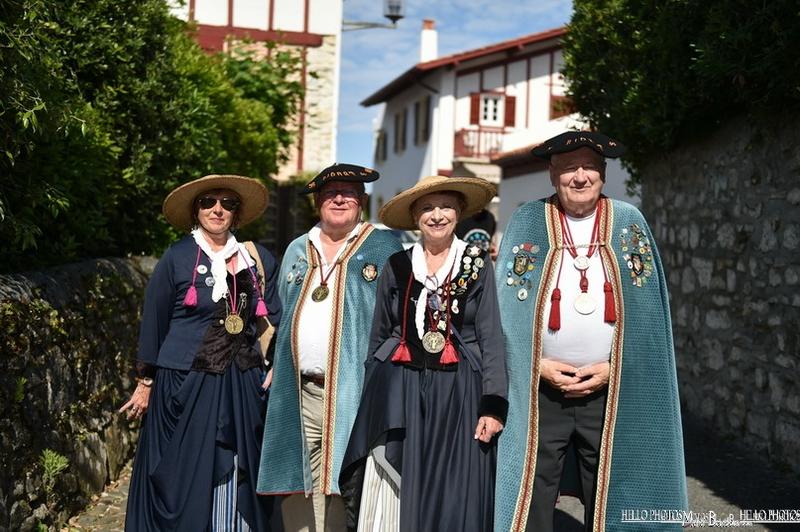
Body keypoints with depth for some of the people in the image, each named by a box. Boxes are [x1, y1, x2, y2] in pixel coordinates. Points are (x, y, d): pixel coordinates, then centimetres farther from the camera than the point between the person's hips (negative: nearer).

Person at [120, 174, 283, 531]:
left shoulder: (258, 259, 7)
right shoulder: (176, 258, -3)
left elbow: (276, 319, 13)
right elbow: (153, 323, 2)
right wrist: (145, 383, 4)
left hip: (243, 387, 3)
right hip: (186, 386, -3)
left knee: (238, 478, 7)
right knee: (183, 482, 1)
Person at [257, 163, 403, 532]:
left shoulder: (384, 248, 4)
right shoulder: (297, 251, 19)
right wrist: (280, 367, 18)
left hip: (353, 393, -4)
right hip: (300, 393, 5)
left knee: (340, 486, -7)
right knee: (298, 488, 6)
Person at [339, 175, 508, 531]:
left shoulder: (478, 264, 2)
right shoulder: (397, 266, 7)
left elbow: (491, 338, -2)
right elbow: (378, 336, 12)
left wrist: (493, 405, -10)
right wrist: (371, 397, 10)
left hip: (459, 393, -2)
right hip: (399, 393, 2)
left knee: (454, 501, 0)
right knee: (393, 498, 1)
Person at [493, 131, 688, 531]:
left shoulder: (629, 224, 4)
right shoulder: (527, 223, 2)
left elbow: (648, 311, 4)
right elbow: (509, 309, 1)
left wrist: (613, 366, -6)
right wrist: (537, 364, -8)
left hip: (612, 391, 1)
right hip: (538, 391, -1)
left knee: (608, 500, 10)